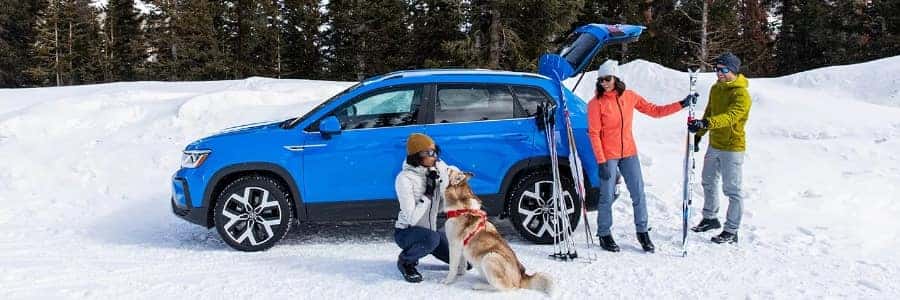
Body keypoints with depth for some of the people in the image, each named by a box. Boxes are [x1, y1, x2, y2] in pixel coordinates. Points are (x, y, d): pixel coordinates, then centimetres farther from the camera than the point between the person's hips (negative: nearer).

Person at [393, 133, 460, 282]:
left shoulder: (437, 169, -5)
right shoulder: (404, 178, -23)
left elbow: (440, 207, 0)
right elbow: (412, 218, -26)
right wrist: (428, 193, -24)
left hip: (430, 230, 7)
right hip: (406, 232, -7)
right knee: (432, 238, -38)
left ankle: (422, 248, 20)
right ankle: (405, 261, -8)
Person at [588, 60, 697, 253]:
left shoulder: (629, 97, 2)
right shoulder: (596, 103, -9)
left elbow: (654, 111, 10)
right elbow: (594, 134, -10)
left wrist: (681, 105, 3)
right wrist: (601, 162, -15)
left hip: (629, 154, 4)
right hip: (608, 156, -4)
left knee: (638, 194, 6)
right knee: (607, 197, 3)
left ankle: (642, 232, 20)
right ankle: (604, 235, 18)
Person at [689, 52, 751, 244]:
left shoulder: (741, 94, -19)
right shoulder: (716, 88, 7)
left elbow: (730, 117, -34)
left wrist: (705, 123, -47)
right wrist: (699, 134, 17)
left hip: (732, 148, -9)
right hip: (714, 145, 9)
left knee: (732, 190, -3)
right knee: (708, 182, 20)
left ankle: (731, 231, 4)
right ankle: (710, 218, 37)